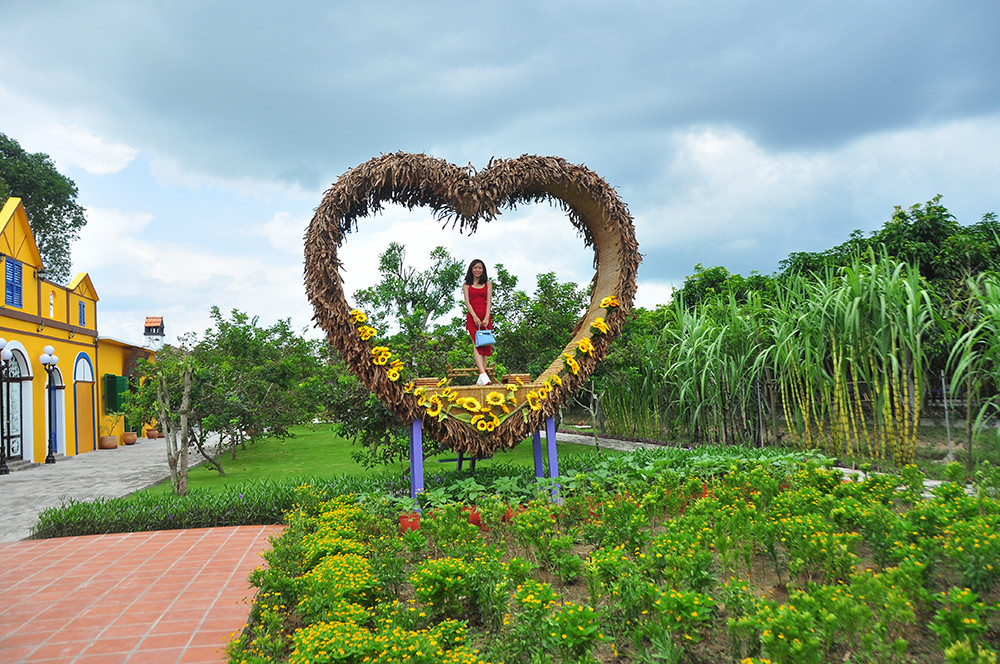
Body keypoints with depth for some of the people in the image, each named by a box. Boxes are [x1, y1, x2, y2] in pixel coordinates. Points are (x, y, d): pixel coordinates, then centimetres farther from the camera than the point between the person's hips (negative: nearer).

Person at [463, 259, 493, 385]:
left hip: (485, 316, 2)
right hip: (472, 316, -2)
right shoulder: (467, 284, 11)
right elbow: (467, 302, 1)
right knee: (477, 344, -16)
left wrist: (486, 318, -10)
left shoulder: (487, 283, 14)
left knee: (485, 345, -4)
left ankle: (481, 378, -3)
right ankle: (483, 375, -29)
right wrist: (475, 317, -13)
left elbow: (489, 301, 4)